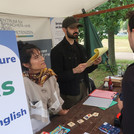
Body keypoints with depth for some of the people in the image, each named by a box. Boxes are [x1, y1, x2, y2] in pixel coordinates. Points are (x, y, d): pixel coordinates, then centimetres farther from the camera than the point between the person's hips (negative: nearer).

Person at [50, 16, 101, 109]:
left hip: (84, 88, 7)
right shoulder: (57, 50, -12)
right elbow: (57, 76, -16)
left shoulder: (81, 48, 11)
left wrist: (94, 64, -3)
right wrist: (74, 71, -27)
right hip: (69, 94, -6)